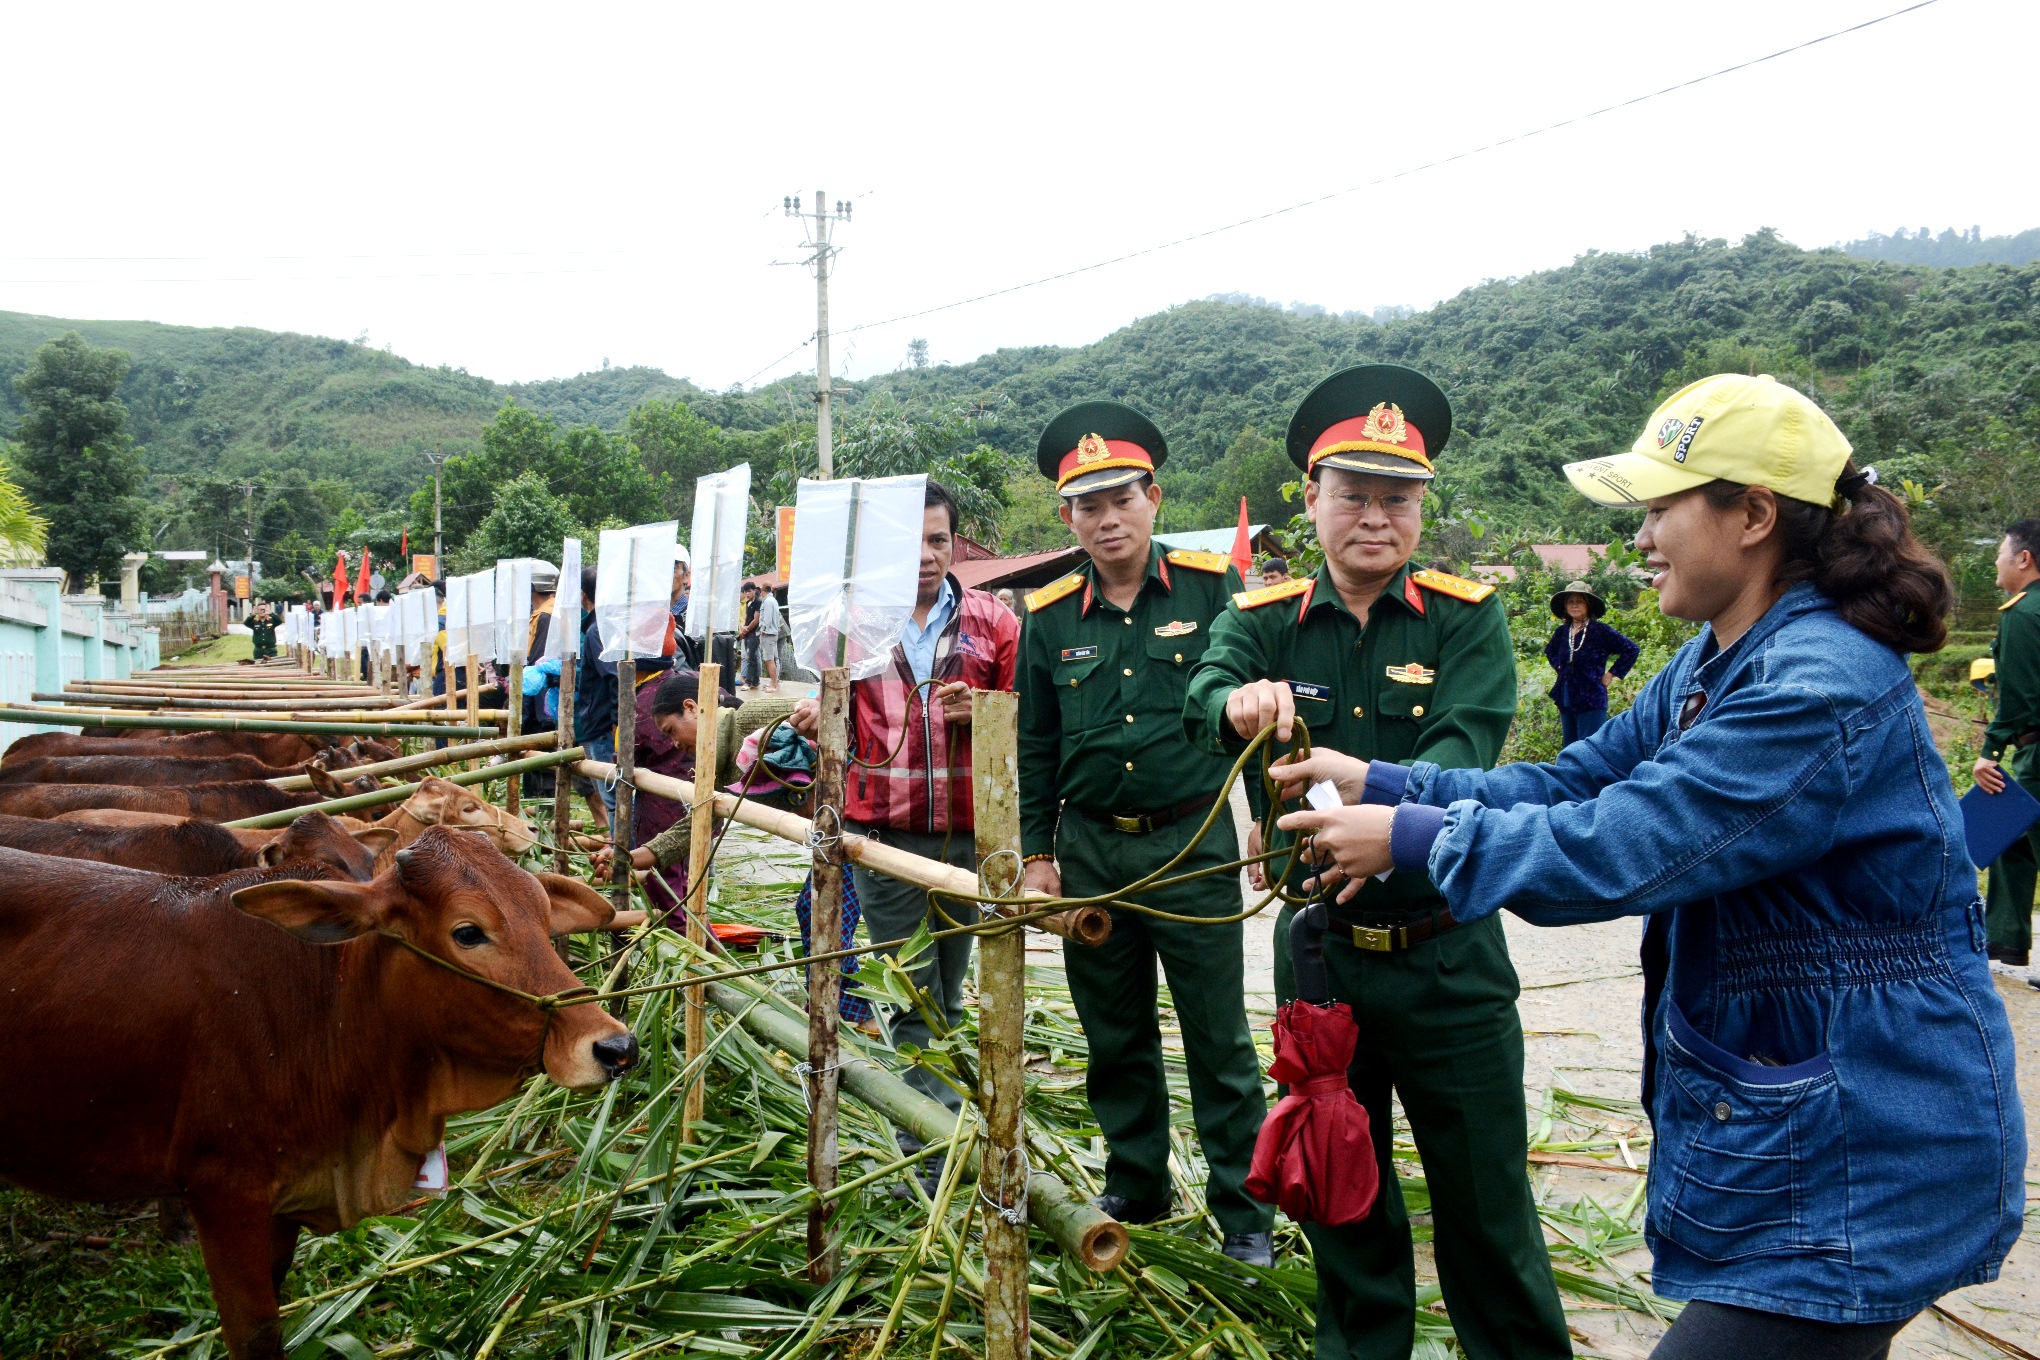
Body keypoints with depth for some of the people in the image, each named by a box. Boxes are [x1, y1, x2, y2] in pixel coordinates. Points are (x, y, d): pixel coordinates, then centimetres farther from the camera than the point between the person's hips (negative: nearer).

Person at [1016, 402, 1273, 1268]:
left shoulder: (1212, 588, -4)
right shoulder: (1050, 616, 4)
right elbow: (1035, 748, 11)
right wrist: (1036, 854, 8)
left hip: (1193, 846, -3)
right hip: (1090, 851, 3)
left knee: (1218, 1039, 4)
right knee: (1115, 1036, 15)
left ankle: (1244, 1211, 18)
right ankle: (1134, 1190, 31)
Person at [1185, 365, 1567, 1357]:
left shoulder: (1467, 622, -6)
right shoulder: (1263, 622, -1)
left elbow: (1461, 749, -22)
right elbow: (1204, 699, -21)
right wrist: (1242, 706, -46)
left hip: (1448, 961, -2)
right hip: (1317, 954, 2)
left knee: (1486, 1203, 9)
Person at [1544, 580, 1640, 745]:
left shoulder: (1600, 631, -8)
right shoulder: (1561, 632, 9)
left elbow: (1630, 650, -7)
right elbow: (1549, 651, 30)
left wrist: (1611, 675, -6)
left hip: (1592, 701, -6)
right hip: (1566, 700, 6)